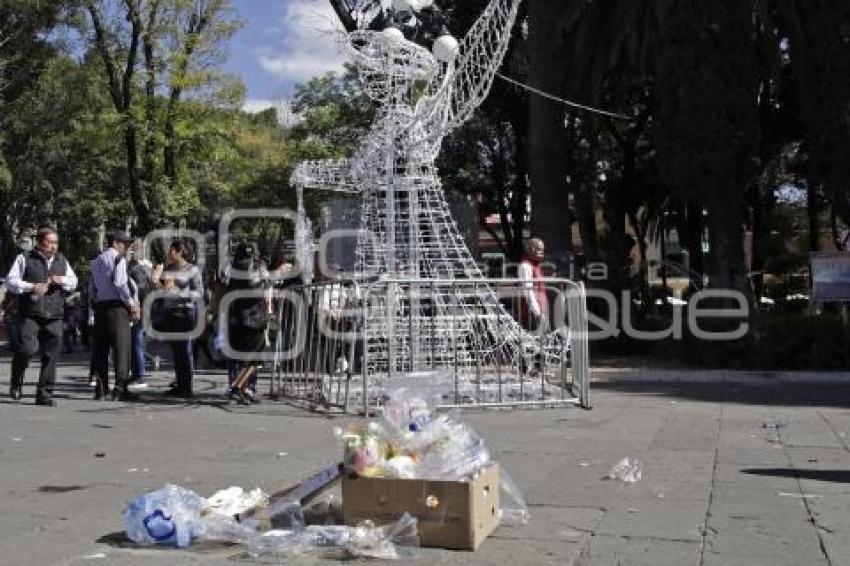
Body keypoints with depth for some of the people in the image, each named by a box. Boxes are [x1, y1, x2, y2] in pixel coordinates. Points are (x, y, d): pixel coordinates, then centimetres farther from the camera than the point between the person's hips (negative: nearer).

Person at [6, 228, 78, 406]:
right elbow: (11, 281, 0)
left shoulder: (62, 261, 18)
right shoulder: (25, 259, 5)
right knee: (27, 348, -16)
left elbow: (74, 282, 22)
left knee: (51, 356, 0)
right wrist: (31, 287, -15)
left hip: (54, 317, 4)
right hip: (29, 315, -4)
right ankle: (16, 384, 12)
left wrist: (62, 280, 0)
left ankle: (44, 394, 9)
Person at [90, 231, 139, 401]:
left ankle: (101, 389, 12)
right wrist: (132, 304, -11)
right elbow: (119, 282, -17)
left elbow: (92, 288, 19)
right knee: (121, 347, -6)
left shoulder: (97, 261, 20)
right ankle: (120, 389, -11)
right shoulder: (118, 258, -4)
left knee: (100, 348, 9)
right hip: (116, 306, -8)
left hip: (99, 306, 8)